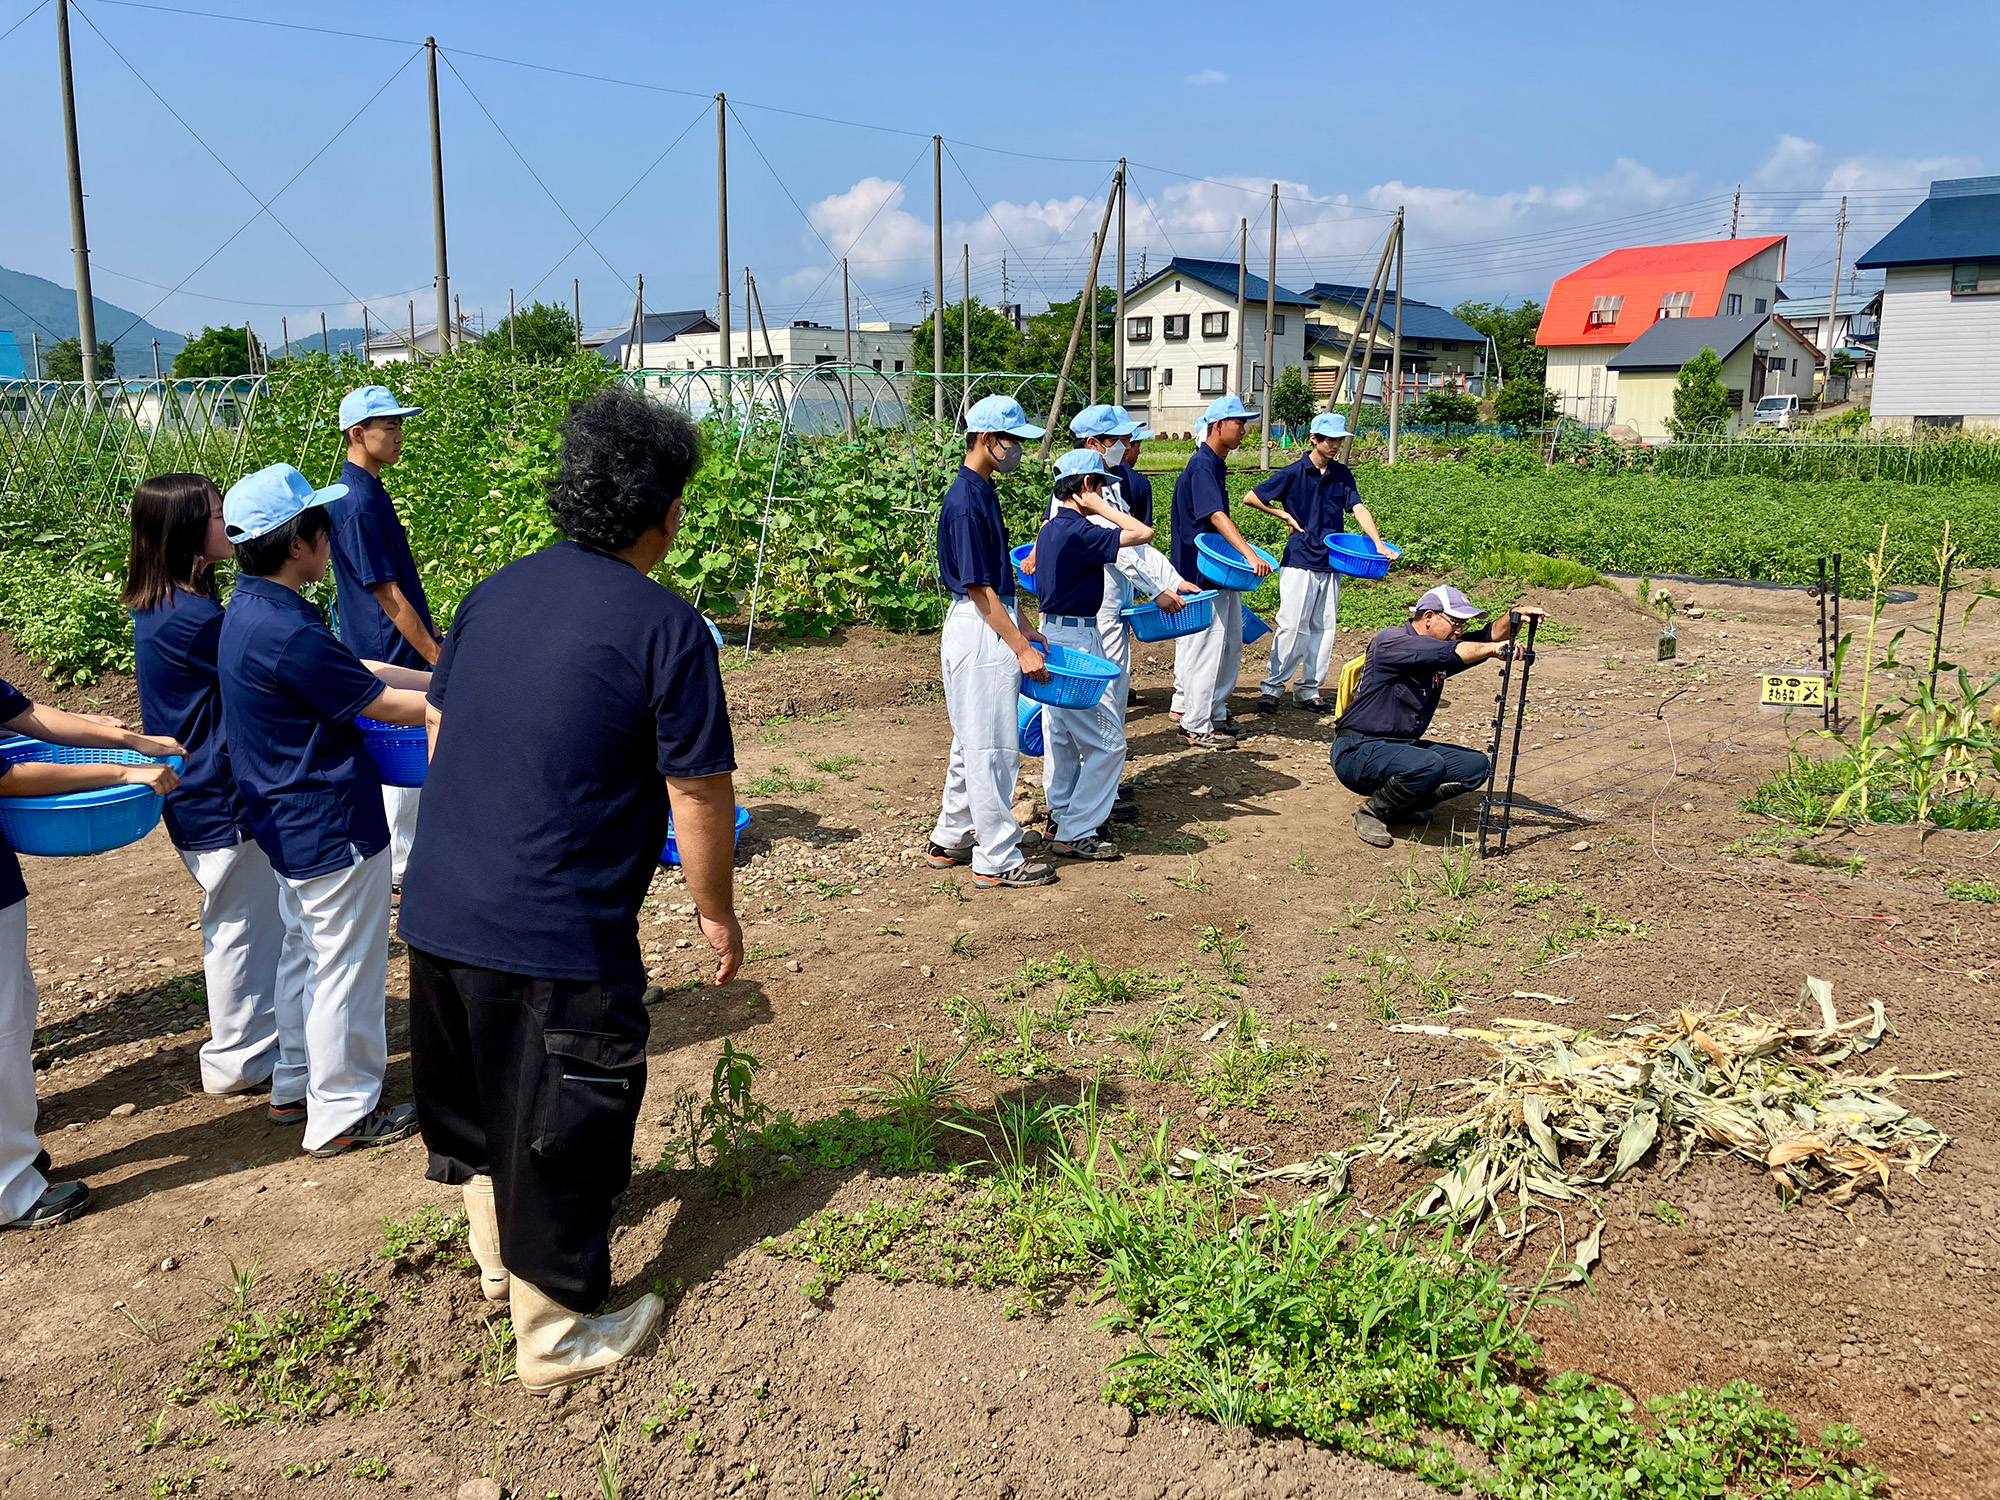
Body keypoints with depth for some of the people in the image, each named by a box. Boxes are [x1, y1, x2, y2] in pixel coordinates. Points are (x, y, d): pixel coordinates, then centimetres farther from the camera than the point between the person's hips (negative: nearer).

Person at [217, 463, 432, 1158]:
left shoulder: (251, 612, 5)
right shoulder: (286, 631, -26)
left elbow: (355, 670, 11)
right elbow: (380, 702, -19)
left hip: (293, 825, 10)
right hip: (333, 828, -10)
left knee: (309, 955, 24)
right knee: (347, 968, 4)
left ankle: (298, 1082, 38)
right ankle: (343, 1111, 18)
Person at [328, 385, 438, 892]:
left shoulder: (370, 492, 11)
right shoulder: (357, 503, -20)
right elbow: (386, 594, -21)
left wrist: (430, 631, 23)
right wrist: (435, 654, -17)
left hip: (398, 646, 10)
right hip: (390, 652, -10)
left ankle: (410, 850, 30)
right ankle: (403, 867, 12)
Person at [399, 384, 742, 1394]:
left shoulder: (495, 593, 7)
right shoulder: (663, 626, -14)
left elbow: (441, 730, 15)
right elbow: (700, 793, -13)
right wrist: (717, 915, 1)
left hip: (439, 908, 7)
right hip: (556, 936, -7)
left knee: (483, 1096, 26)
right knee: (560, 1125, 10)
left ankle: (497, 1252, 48)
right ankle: (556, 1336, 27)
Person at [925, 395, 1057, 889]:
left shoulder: (982, 491, 12)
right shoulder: (965, 502, -19)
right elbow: (978, 588, -20)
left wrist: (1021, 630, 19)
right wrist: (1020, 647, -19)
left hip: (990, 623, 10)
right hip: (980, 631, -10)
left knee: (973, 742, 17)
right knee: (992, 747, -3)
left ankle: (950, 839, 28)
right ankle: (997, 860, 6)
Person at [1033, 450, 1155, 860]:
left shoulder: (1050, 528, 10)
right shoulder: (1080, 532, -20)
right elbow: (1143, 533, -26)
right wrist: (1100, 506, -15)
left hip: (1054, 632, 10)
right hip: (1078, 638, -10)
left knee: (1062, 734, 17)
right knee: (1106, 740, -4)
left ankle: (1061, 816, 27)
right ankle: (1076, 833, -1)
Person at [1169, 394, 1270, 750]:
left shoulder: (1216, 465, 13)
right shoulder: (1201, 467, -17)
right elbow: (1216, 516, -29)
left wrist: (1243, 554, 25)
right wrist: (1249, 553, -39)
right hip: (1201, 574, -10)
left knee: (1229, 644, 14)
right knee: (1206, 647, -5)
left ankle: (1212, 713, 24)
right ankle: (1195, 727, 3)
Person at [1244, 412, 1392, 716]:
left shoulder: (1342, 474, 8)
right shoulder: (1294, 473, -5)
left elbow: (1359, 509, -3)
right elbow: (1250, 498, -2)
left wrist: (1379, 545, -15)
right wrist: (1286, 515, -2)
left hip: (1331, 563, 5)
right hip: (1299, 561, -5)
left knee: (1323, 628, 7)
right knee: (1293, 626, -8)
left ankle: (1308, 690, 15)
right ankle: (1271, 687, 3)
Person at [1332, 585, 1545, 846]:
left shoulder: (1440, 657, 11)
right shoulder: (1390, 641, -14)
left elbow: (1486, 637, 5)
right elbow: (1449, 653, -28)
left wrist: (1513, 619, -14)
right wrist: (1493, 648, -26)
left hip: (1402, 746, 9)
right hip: (1357, 751, -9)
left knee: (1477, 765, 2)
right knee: (1430, 765, -34)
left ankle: (1400, 807, 7)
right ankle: (1371, 812, -10)